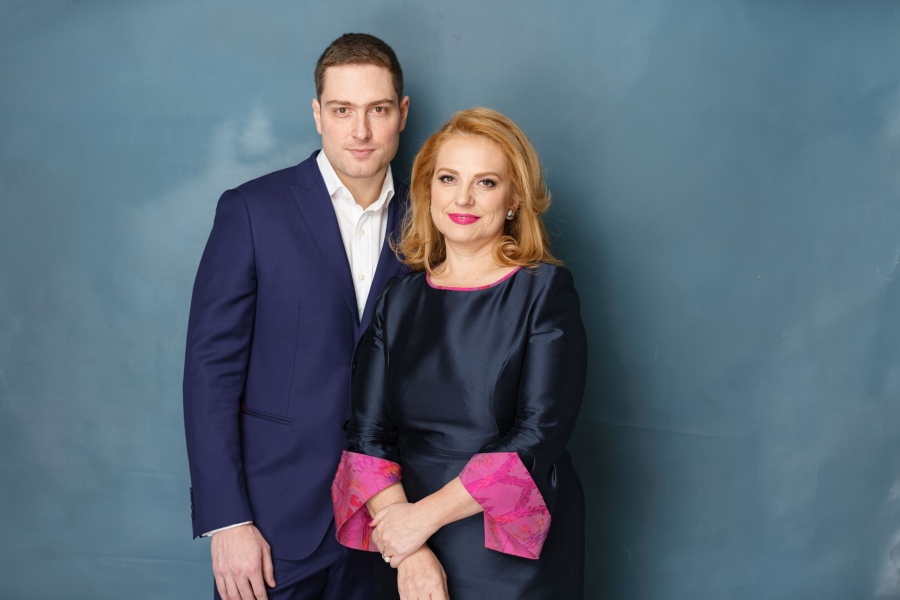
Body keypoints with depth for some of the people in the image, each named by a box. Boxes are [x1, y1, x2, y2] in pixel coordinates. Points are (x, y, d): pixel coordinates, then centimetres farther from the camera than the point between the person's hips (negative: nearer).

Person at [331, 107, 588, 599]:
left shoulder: (545, 289, -5)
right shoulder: (399, 299, 5)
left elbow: (540, 434, -14)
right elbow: (367, 432, -2)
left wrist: (425, 515, -16)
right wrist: (410, 557, -15)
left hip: (513, 559, -3)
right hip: (406, 551, 3)